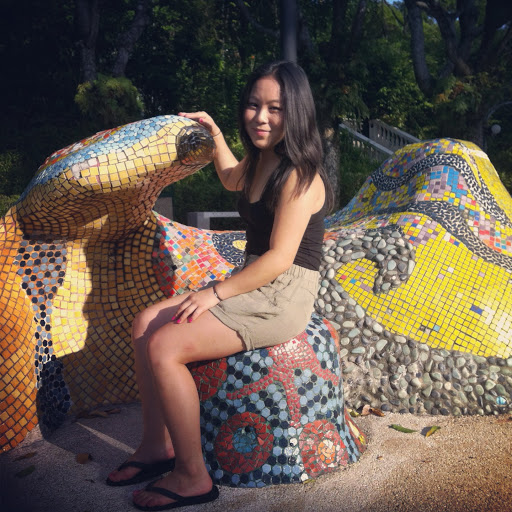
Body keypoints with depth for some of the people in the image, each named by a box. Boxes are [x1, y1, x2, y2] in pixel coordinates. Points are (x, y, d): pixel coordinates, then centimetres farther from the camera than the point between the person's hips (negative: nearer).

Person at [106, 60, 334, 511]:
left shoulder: (299, 175, -17)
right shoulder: (261, 159, 11)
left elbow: (280, 258, -22)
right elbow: (232, 180, 36)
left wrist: (215, 294, -18)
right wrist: (215, 132, 31)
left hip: (284, 296, -10)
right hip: (253, 285, 10)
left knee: (164, 348, -21)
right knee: (146, 325, 3)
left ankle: (192, 475, -5)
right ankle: (157, 445, 11)